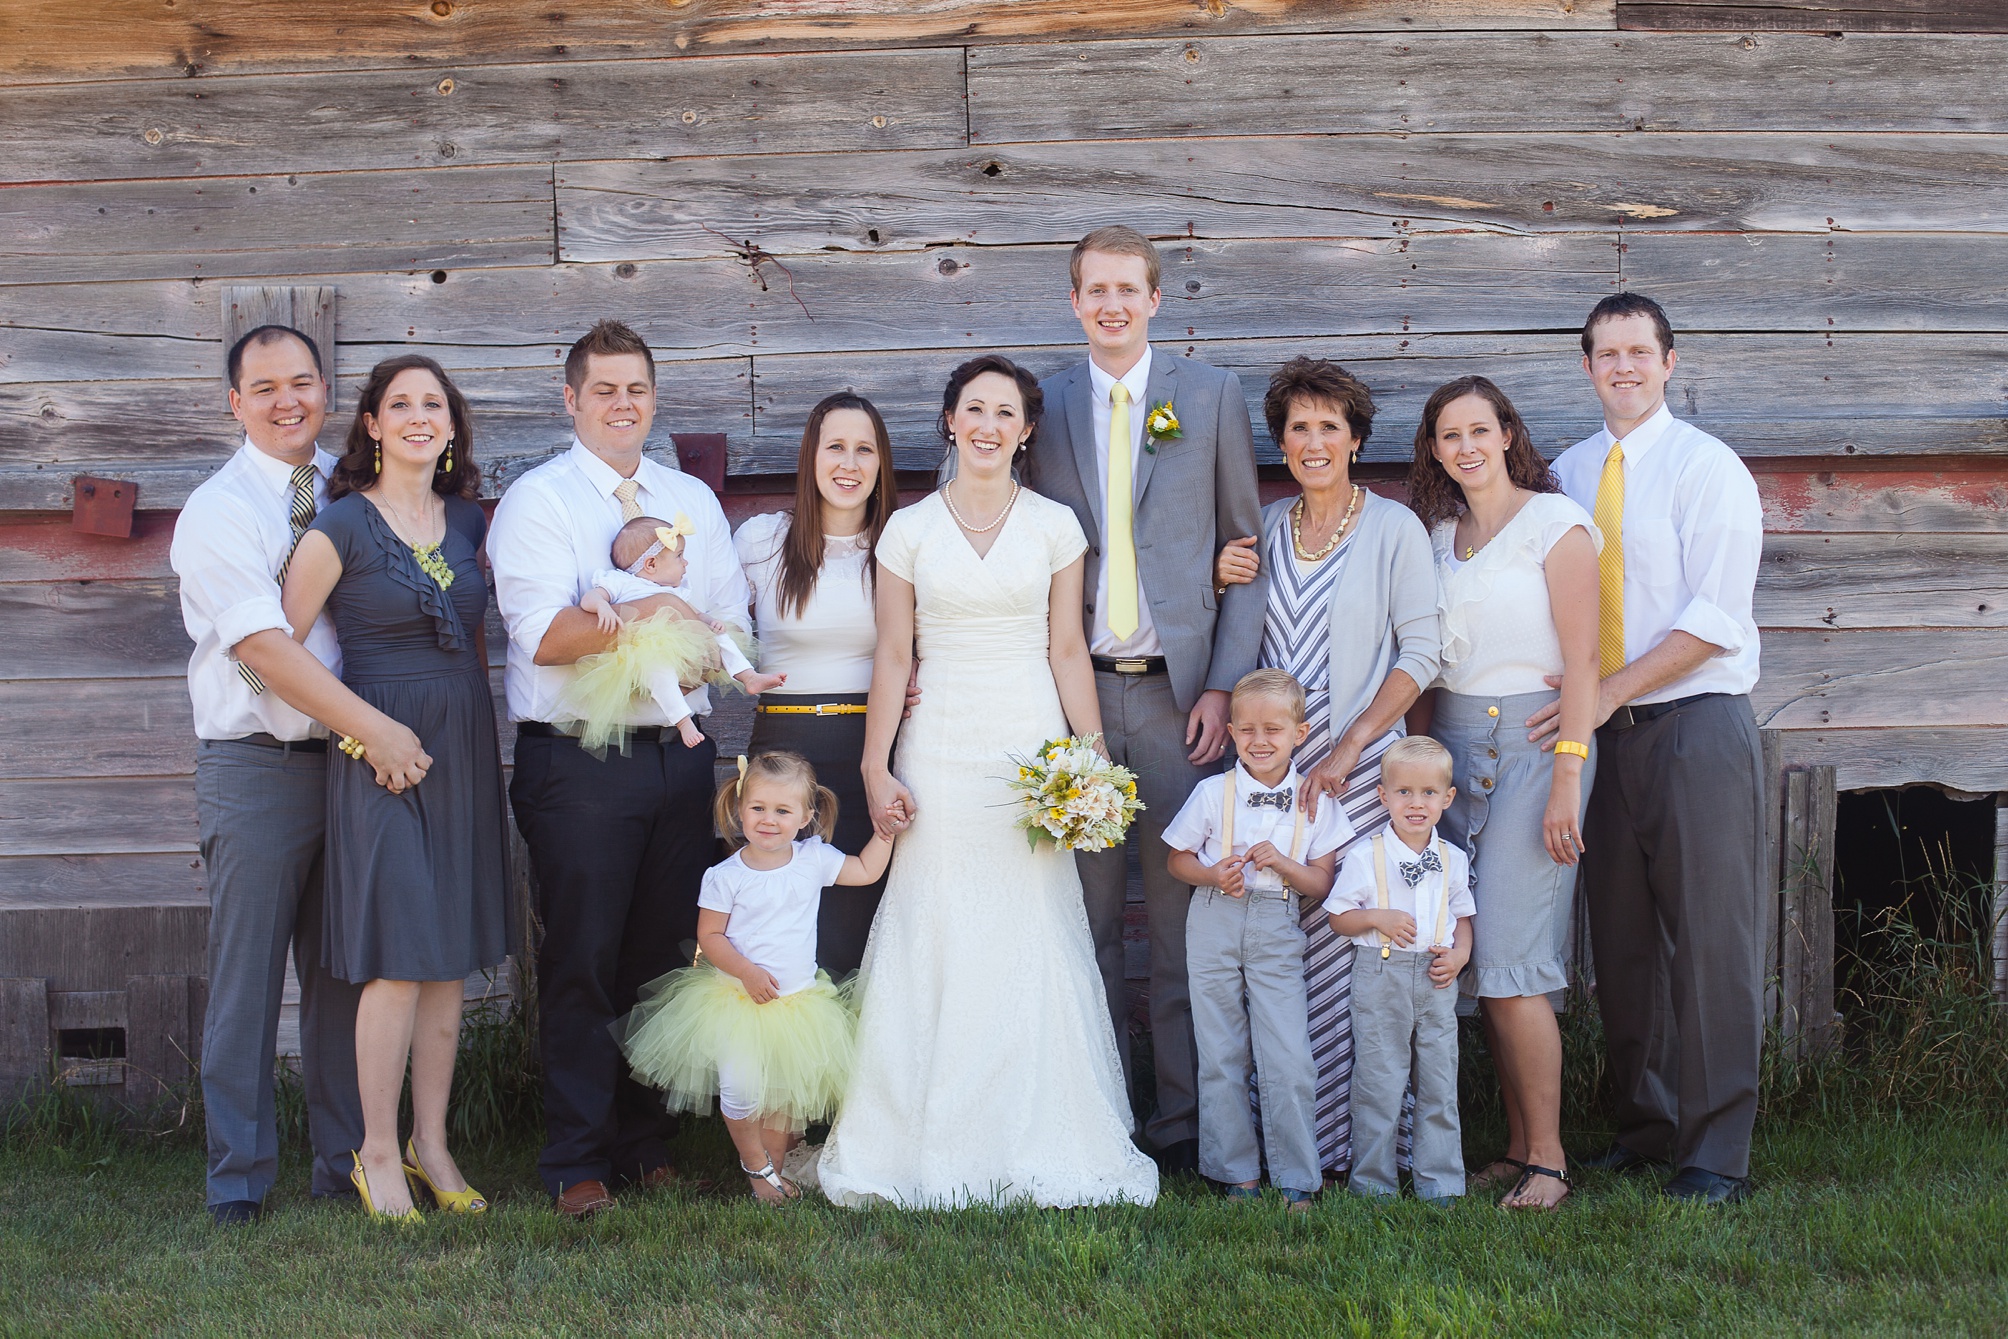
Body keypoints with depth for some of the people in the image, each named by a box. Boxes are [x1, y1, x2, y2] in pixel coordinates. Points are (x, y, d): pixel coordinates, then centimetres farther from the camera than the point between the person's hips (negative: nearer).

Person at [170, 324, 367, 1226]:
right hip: (257, 768, -5)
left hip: (350, 762, 5)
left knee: (344, 972, 9)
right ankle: (239, 1176, 10)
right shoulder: (218, 510, -5)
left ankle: (346, 1160, 19)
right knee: (247, 973, 0)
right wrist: (372, 728, -19)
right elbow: (262, 644, -15)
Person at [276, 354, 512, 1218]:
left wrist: (479, 728, 12)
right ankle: (377, 1154, 6)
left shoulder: (467, 520, 11)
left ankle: (430, 1145, 19)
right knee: (398, 956, -7)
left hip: (464, 748, 6)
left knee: (453, 955, 8)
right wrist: (365, 726, -11)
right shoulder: (343, 525, -6)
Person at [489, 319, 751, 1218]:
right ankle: (578, 1161, 5)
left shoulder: (693, 501, 17)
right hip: (578, 763, -5)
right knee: (583, 960, -3)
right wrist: (649, 616, -19)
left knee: (665, 957, 9)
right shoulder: (534, 501, 0)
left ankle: (648, 1143, 20)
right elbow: (546, 635, -13)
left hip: (679, 755, 5)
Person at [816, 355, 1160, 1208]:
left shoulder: (1055, 526, 7)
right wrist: (876, 769, 0)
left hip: (1032, 745, 0)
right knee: (935, 939, -2)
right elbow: (893, 657, 5)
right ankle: (934, 1144, 5)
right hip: (940, 752, 0)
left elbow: (1068, 651, 7)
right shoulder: (910, 529, 6)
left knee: (1033, 939, -1)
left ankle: (1037, 1146, 8)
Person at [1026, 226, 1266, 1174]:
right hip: (1074, 691, 1)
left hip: (1178, 690, -1)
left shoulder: (1212, 396, 6)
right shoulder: (1046, 404, 10)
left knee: (1183, 910, 2)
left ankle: (1184, 1116, 12)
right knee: (1087, 911, 5)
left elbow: (1245, 548, 5)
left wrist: (1224, 685, -4)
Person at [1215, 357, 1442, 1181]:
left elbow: (1420, 652, -5)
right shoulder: (1265, 527, 12)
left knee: (1349, 941, -7)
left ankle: (1351, 1143, 3)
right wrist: (1227, 583, 0)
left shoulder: (1393, 528, 0)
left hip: (1358, 765, -4)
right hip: (1272, 763, 4)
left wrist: (1349, 748, -13)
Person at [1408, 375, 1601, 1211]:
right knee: (1480, 959, 3)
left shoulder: (1555, 523, -4)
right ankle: (1516, 1148, 10)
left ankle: (1547, 1159, -4)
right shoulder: (1437, 535, 14)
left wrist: (1567, 778, -15)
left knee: (1511, 955, -11)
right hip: (1454, 748, 6)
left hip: (1532, 744, -6)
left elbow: (1582, 659, -9)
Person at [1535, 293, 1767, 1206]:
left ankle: (1715, 1153, 1)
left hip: (1697, 721, -5)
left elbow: (1714, 619, -12)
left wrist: (1607, 691, -16)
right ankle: (1645, 1126, 20)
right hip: (1604, 731, 5)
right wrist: (1568, 696, -1)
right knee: (1621, 941, 8)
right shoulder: (1567, 473, 13)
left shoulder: (1707, 468, -4)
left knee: (1709, 937, -5)